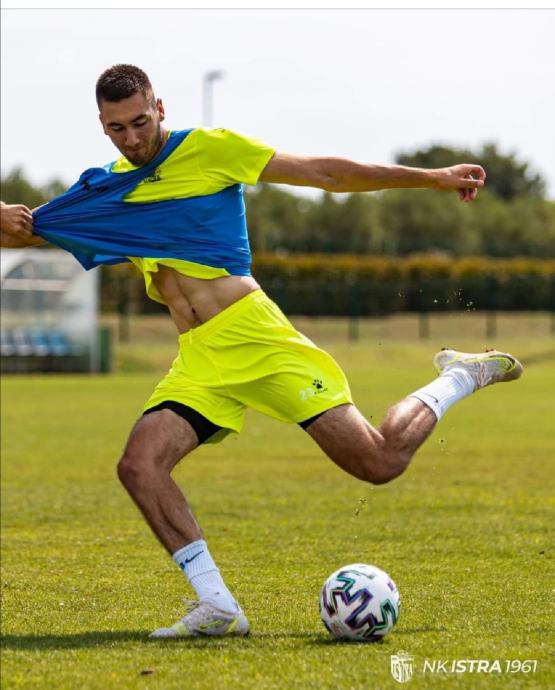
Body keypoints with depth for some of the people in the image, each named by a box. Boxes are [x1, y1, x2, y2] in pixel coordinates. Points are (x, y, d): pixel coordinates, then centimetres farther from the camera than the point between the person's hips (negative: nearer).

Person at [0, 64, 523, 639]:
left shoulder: (209, 150, 1)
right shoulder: (104, 191, 14)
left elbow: (323, 173, 3)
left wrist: (432, 178, 2)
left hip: (253, 334, -5)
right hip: (197, 359, 5)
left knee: (379, 462, -9)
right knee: (138, 466, -20)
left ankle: (460, 378, 19)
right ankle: (218, 608, -15)